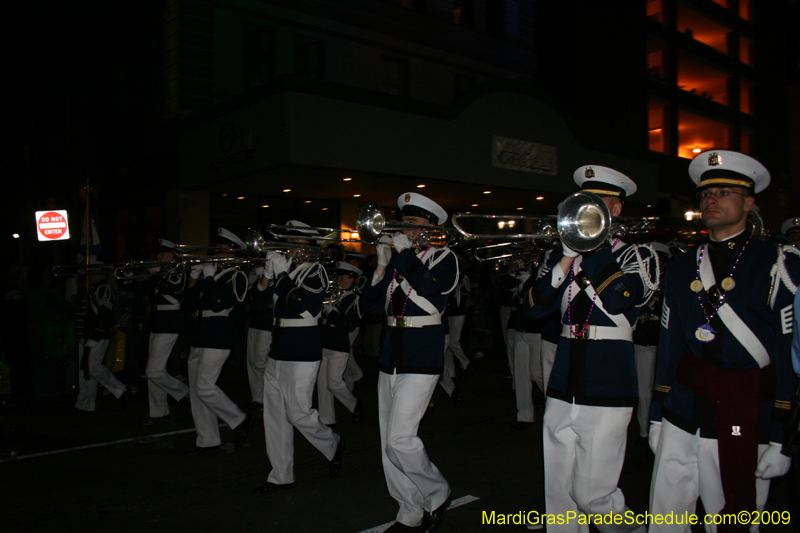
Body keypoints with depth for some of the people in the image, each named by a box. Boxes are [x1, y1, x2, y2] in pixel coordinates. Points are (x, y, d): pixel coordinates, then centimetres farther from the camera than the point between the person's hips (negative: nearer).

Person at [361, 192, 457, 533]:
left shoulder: (444, 258, -1)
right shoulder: (395, 261, 13)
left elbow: (428, 286, -24)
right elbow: (369, 305, 4)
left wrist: (405, 251, -15)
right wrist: (382, 263, -5)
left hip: (421, 360, -6)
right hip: (390, 359, 6)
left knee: (399, 438, -13)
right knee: (388, 444, 8)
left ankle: (437, 493, 12)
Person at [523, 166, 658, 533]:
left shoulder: (638, 256, 0)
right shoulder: (561, 256, 12)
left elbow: (615, 301, -20)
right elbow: (533, 307, -3)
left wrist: (583, 254, -13)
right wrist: (568, 258, -11)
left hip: (607, 389, -4)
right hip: (563, 387, 4)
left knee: (590, 495, -3)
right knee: (558, 493, 9)